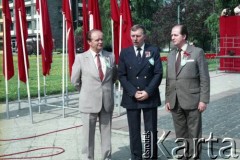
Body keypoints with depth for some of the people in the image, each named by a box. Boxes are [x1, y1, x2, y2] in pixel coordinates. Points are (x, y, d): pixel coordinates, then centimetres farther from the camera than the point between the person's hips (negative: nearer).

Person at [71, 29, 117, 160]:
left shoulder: (110, 57, 3)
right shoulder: (81, 58, -5)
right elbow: (75, 80, 3)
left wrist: (106, 89, 12)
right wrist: (87, 92, 9)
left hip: (107, 102, 3)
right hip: (89, 102, -2)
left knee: (106, 133, 13)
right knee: (88, 134, 8)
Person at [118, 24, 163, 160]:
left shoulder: (154, 51, 4)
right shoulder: (125, 53, 6)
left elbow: (158, 73, -2)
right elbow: (122, 75, 1)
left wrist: (148, 92, -12)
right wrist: (134, 92, -10)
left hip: (150, 97, 0)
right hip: (131, 98, 1)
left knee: (151, 130, 5)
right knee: (134, 131, 5)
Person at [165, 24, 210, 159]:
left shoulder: (197, 52, -3)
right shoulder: (171, 55, 12)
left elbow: (204, 78, -6)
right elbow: (168, 80, 13)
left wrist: (203, 100, -10)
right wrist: (168, 99, 8)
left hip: (192, 100, -5)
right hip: (175, 102, 5)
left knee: (194, 133, 4)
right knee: (180, 134, 12)